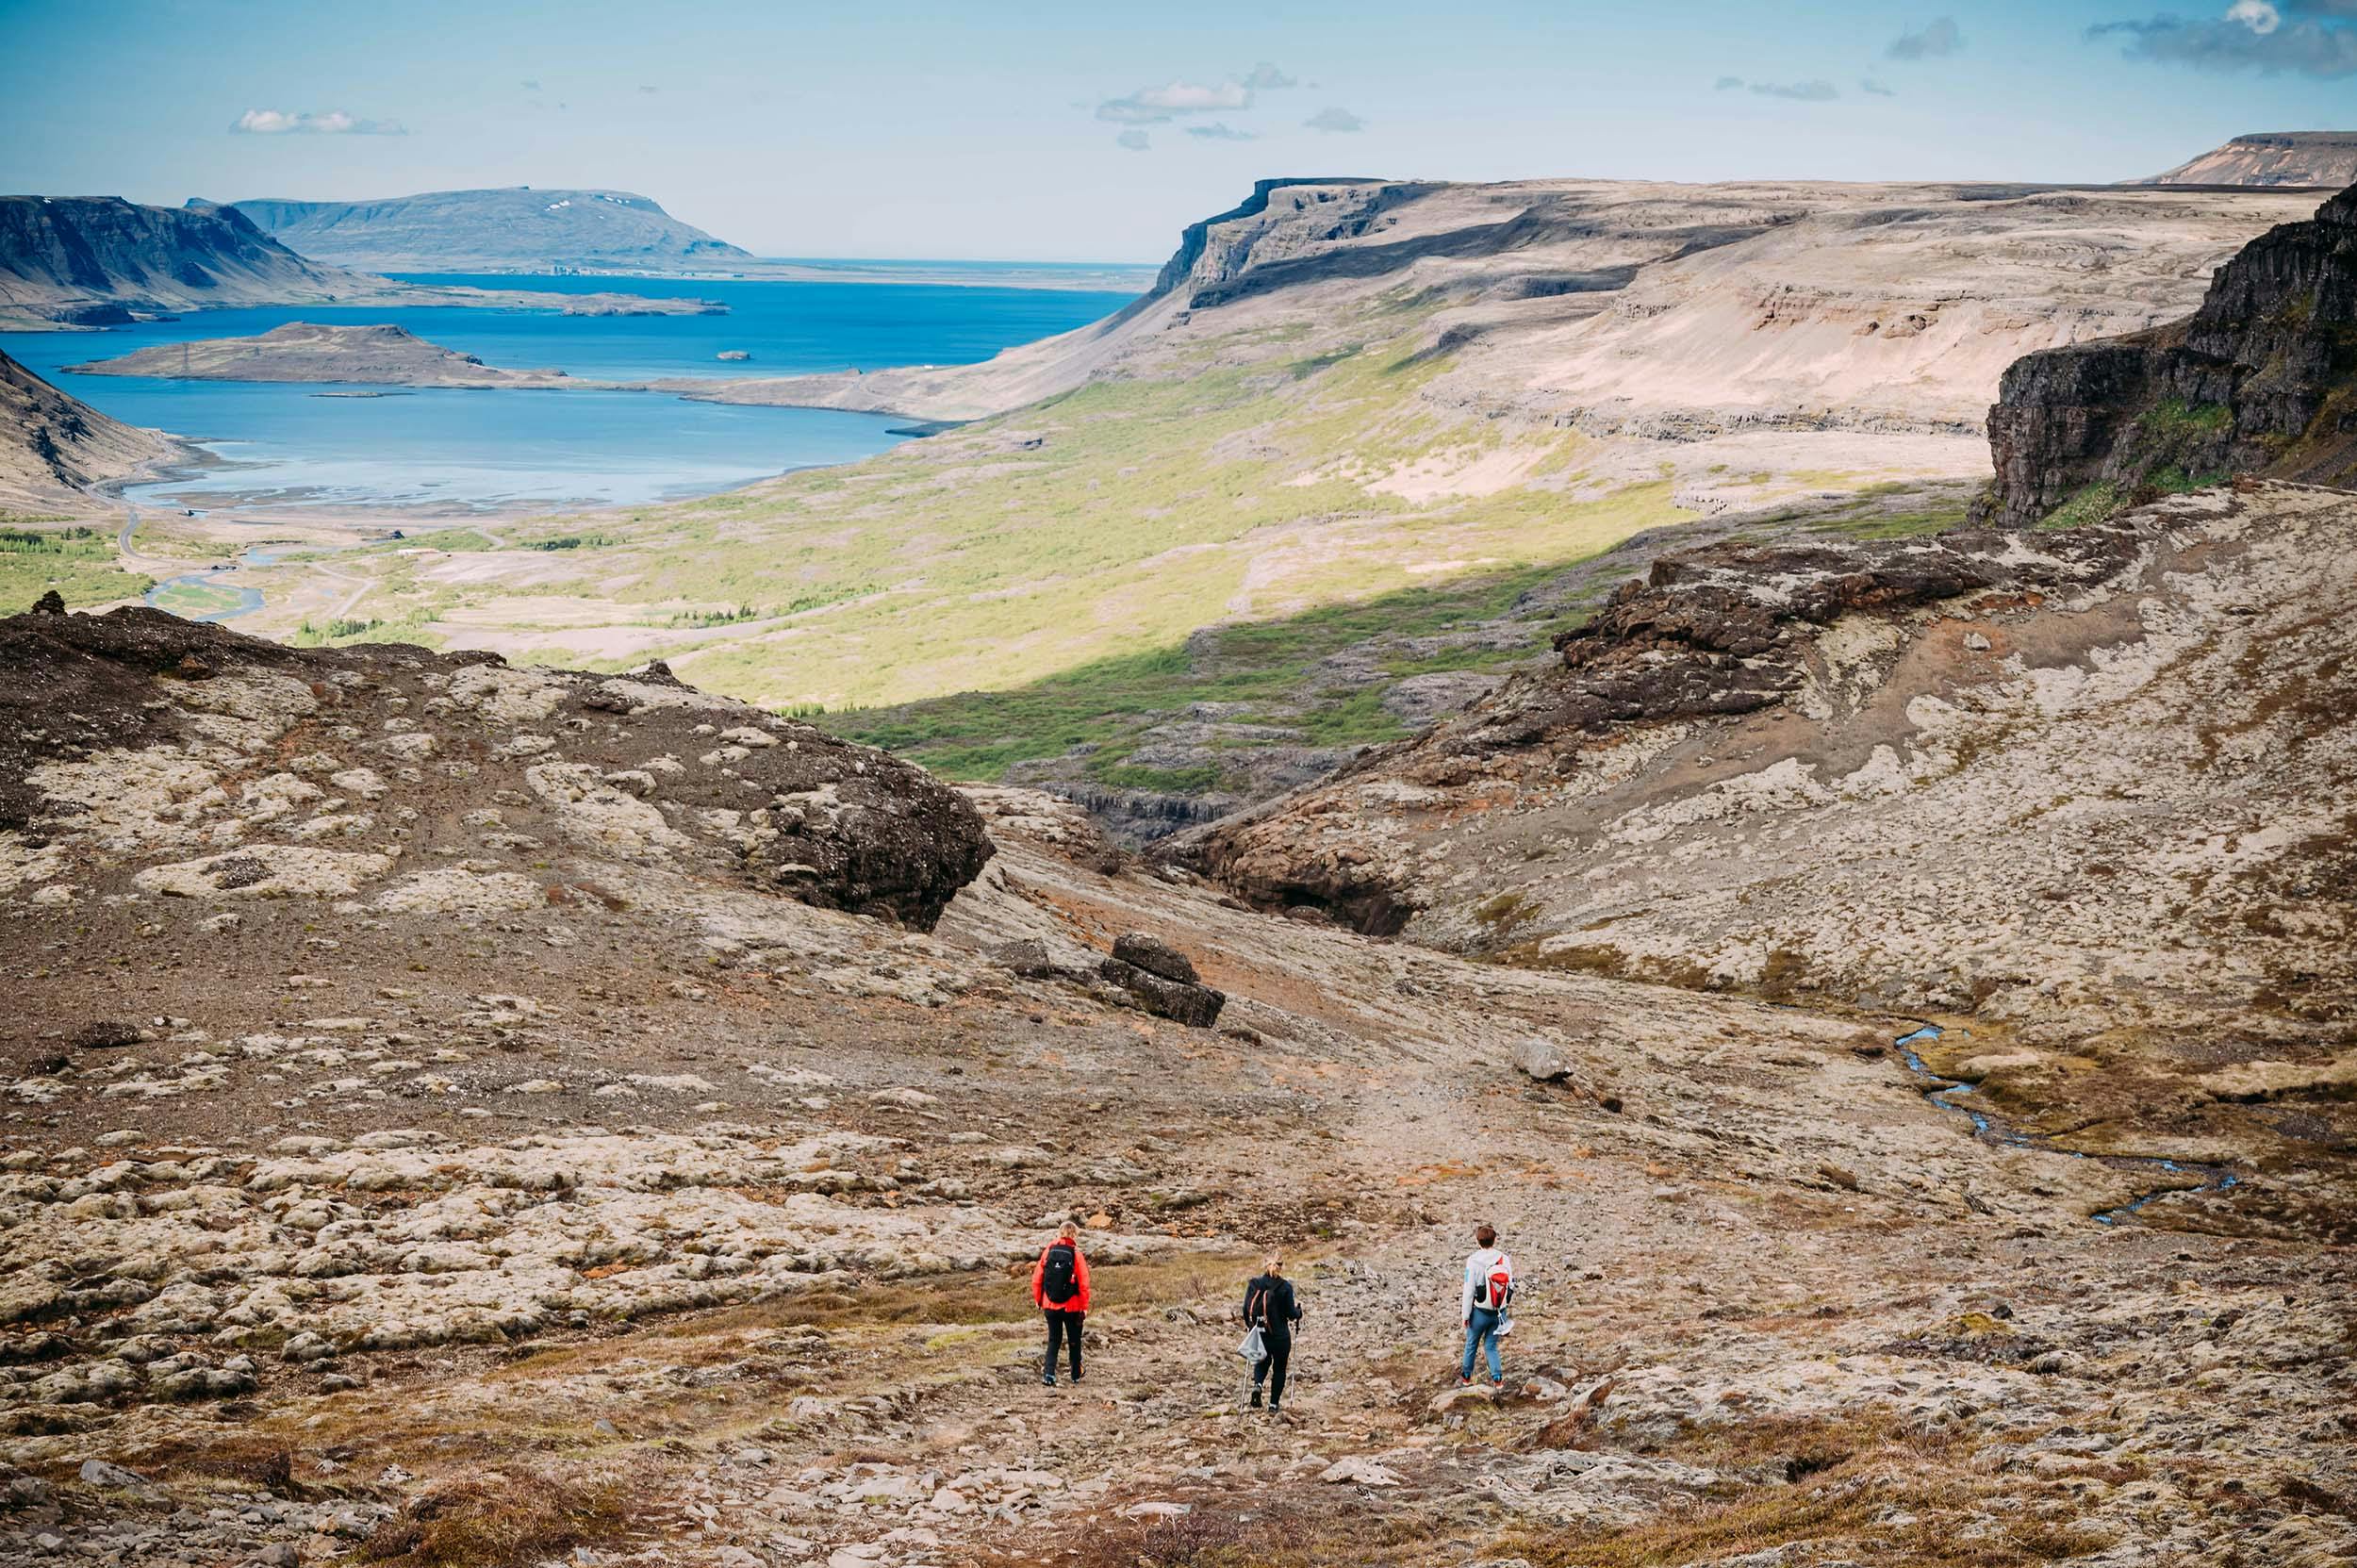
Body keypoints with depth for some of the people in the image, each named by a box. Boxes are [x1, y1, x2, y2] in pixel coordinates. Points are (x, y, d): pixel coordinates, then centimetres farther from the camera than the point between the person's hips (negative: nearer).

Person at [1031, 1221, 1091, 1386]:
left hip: (1050, 1305, 2)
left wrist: (1038, 1300, 13)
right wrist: (1085, 1307, -2)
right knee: (1074, 1341, 16)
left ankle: (1048, 1373, -5)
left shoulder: (1048, 1251, -4)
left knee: (1053, 1340, 12)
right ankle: (1076, 1375, 27)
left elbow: (1037, 1279, -1)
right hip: (1072, 1306, -2)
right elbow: (1084, 1284, -12)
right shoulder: (1076, 1254, -12)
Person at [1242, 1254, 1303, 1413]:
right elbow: (1291, 1314, -10)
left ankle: (1257, 1385, -3)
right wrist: (1298, 1307, 12)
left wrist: (1250, 1325, 17)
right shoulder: (1285, 1286, -13)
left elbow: (1246, 1308, -1)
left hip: (1259, 1334, 3)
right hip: (1280, 1335, -3)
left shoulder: (1254, 1283, -5)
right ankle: (1274, 1405, 19)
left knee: (1263, 1361, 26)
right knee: (1279, 1368, 17)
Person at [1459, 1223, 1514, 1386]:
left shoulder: (1474, 1261, -15)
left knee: (1471, 1344, 18)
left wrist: (1465, 1314, -4)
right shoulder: (1505, 1259, -6)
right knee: (1491, 1346, 18)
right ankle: (1497, 1376, 8)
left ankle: (1466, 1376, 33)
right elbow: (1510, 1286, 1)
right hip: (1499, 1313, 2)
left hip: (1480, 1312, -2)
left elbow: (1469, 1291, -13)